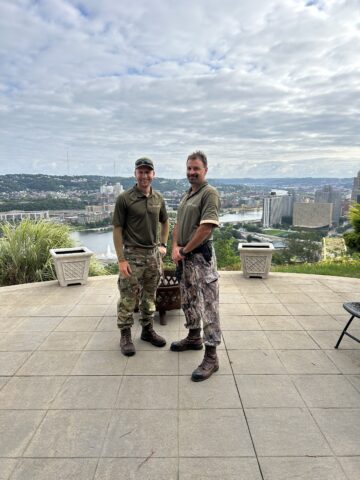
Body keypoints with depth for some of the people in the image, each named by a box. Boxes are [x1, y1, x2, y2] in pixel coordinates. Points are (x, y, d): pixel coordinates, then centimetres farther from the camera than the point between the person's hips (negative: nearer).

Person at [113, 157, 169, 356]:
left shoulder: (158, 198, 6)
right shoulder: (125, 198, -10)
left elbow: (165, 222, 21)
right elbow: (117, 229, -10)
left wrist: (163, 245, 11)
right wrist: (121, 259, -15)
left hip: (153, 254, 5)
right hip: (132, 255, -5)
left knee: (149, 296, 15)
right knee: (128, 298, 3)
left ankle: (148, 330, 30)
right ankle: (125, 335, 19)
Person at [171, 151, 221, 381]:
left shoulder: (210, 193, -13)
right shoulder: (187, 194, 15)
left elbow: (206, 227, -21)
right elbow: (178, 224, 15)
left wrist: (184, 250, -14)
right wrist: (175, 247, -2)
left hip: (202, 256, -9)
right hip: (184, 256, 10)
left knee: (208, 304, -4)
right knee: (188, 300, 20)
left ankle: (211, 357, 3)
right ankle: (194, 337, 39)